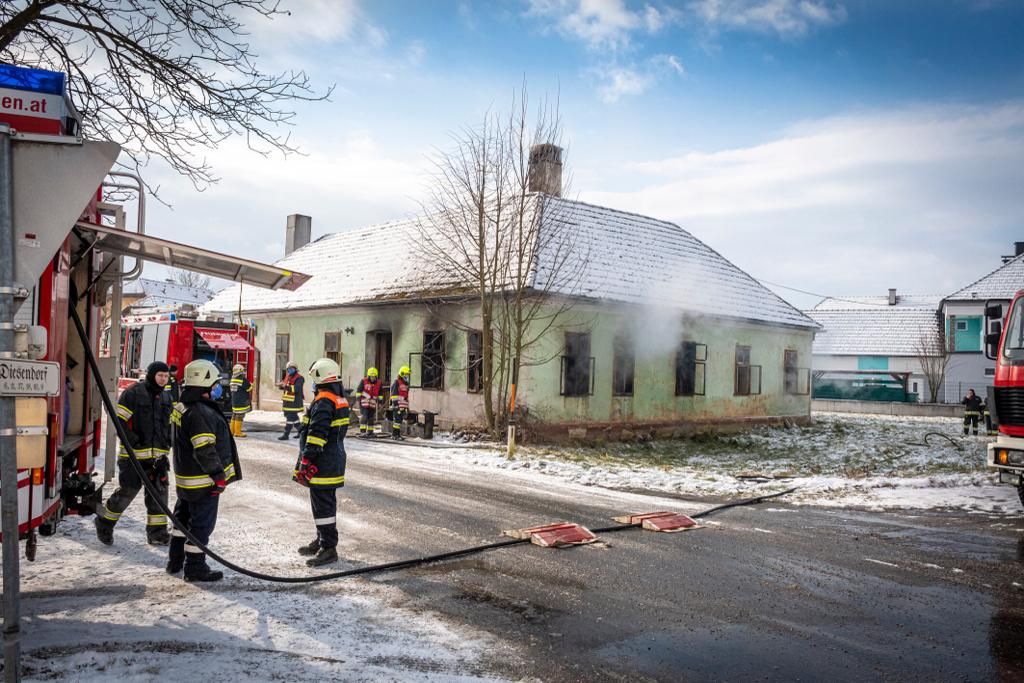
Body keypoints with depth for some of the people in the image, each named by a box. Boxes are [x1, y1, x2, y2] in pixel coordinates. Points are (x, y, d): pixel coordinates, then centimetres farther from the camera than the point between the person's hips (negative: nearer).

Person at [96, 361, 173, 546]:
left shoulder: (166, 397, 13)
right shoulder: (133, 393, -8)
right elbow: (119, 420, -11)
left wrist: (167, 444, 10)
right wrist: (133, 441, -17)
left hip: (158, 455, 6)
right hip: (134, 454, -6)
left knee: (159, 491, 5)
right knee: (128, 490, -2)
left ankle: (157, 532, 13)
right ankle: (104, 524, 19)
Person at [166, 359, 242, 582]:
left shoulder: (182, 407, 10)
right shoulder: (201, 413, -24)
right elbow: (205, 450, -27)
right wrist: (218, 475, -22)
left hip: (185, 476, 11)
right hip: (203, 480, -11)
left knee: (184, 517, 22)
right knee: (202, 522, -1)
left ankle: (176, 560, 35)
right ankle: (195, 567, 8)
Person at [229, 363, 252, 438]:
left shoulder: (233, 379, 9)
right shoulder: (243, 380, -15)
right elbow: (249, 389, -8)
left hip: (234, 400, 8)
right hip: (241, 401, -8)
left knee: (234, 415, 15)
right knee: (239, 416, -4)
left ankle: (232, 431, 21)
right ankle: (237, 433, -2)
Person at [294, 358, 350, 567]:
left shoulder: (323, 402, -18)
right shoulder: (340, 400, 14)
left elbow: (316, 434, -23)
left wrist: (305, 461, -19)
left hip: (322, 464, -10)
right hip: (335, 460, 10)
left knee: (322, 504, -5)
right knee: (326, 502, 19)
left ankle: (329, 549, 0)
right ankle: (322, 540, 32)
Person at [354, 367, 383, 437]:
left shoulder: (378, 383, 8)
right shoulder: (363, 381, -4)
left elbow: (380, 393, 18)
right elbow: (358, 391, 0)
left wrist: (380, 400, 14)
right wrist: (358, 398, -4)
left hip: (373, 403, 5)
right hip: (364, 403, -5)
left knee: (372, 418, 9)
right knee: (364, 417, -12)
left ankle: (370, 431, 18)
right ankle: (362, 431, -13)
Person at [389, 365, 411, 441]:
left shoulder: (406, 383, 20)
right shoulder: (396, 382, -8)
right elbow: (394, 394, -13)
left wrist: (407, 406, 25)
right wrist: (395, 403, -19)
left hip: (403, 406, 9)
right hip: (398, 405, -9)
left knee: (400, 420, 11)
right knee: (397, 420, -10)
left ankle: (398, 434, 16)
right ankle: (395, 435, -8)